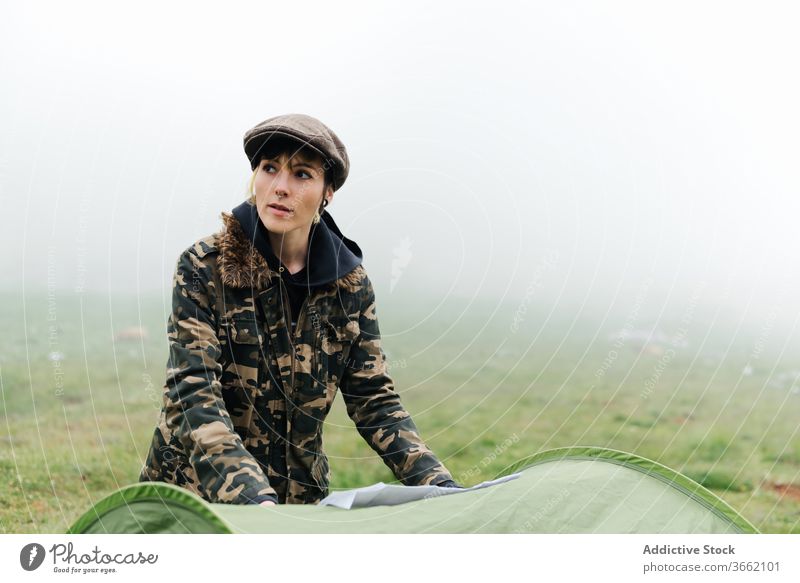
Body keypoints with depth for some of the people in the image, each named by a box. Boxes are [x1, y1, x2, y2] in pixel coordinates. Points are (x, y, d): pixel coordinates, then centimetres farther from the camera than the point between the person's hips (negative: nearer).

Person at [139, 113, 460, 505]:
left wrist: (440, 485, -15)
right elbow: (193, 395, -22)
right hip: (196, 486, -3)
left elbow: (373, 399, -1)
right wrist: (254, 498, -35)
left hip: (299, 492, 3)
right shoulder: (203, 268, -13)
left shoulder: (349, 282, -3)